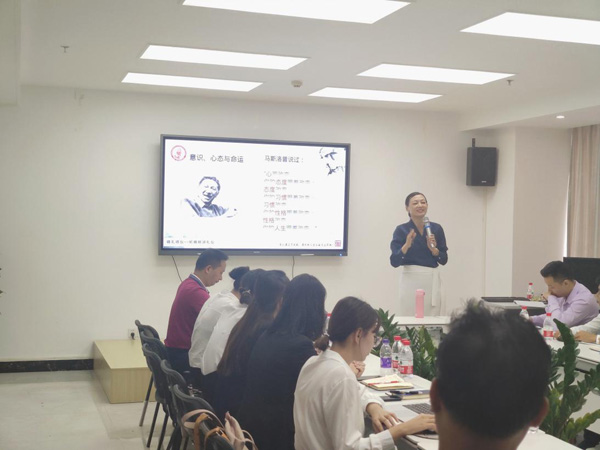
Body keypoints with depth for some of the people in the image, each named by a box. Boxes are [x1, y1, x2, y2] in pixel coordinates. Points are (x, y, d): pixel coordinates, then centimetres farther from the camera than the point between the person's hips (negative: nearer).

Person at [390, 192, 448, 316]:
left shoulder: (436, 228, 6)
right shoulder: (401, 230, -3)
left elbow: (444, 260, 7)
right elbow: (394, 262, -9)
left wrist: (433, 248, -11)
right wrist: (407, 245, -23)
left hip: (432, 281, 3)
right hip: (411, 280, -3)